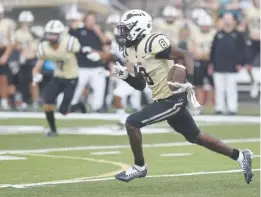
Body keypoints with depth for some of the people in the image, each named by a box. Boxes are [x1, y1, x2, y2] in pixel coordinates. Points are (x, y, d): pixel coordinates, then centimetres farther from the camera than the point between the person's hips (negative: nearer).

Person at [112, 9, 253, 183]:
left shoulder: (152, 44, -17)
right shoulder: (133, 50, 11)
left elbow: (186, 55, -20)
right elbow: (140, 85, 18)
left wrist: (189, 83, -30)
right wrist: (125, 76, 0)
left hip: (172, 99, -10)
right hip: (167, 99, 10)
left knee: (132, 123, -13)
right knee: (195, 137, 17)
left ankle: (139, 167, 2)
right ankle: (240, 156, 27)